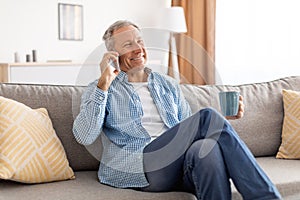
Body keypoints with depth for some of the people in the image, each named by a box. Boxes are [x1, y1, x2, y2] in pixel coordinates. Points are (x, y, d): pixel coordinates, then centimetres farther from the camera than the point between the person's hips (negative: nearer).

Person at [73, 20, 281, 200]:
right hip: (134, 169, -4)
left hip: (176, 167, 4)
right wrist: (104, 82, -9)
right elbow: (84, 137, -5)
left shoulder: (168, 85, 25)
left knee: (207, 146, -35)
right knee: (207, 117, -26)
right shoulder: (102, 89, 11)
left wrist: (223, 117, 6)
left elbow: (188, 131, 25)